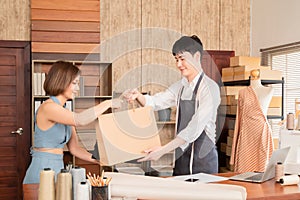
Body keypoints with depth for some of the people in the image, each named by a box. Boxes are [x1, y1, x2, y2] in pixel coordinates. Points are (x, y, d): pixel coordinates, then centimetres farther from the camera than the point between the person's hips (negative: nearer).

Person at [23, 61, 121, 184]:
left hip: (57, 169, 8)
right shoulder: (48, 107, -15)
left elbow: (74, 148, 11)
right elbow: (80, 120, -30)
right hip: (42, 172, -8)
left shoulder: (65, 112, 12)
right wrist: (108, 104, -19)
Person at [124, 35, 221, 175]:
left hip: (203, 159, -6)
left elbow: (195, 127, -21)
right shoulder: (180, 86, 9)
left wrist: (164, 150, -26)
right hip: (182, 158, 6)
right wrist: (138, 96, -13)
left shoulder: (210, 88, -12)